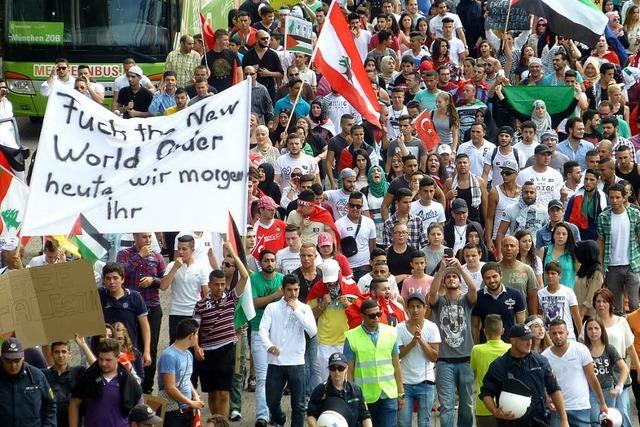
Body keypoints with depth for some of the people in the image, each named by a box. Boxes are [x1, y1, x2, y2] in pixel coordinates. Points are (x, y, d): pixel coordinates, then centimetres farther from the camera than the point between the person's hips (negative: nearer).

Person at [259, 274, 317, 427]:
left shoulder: (304, 308, 4)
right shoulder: (272, 308, 3)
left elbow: (313, 331, -10)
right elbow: (263, 330, -7)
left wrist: (296, 310, -13)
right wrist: (269, 346, -27)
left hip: (296, 363, 0)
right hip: (275, 362, 0)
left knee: (298, 404, 2)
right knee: (272, 401, 10)